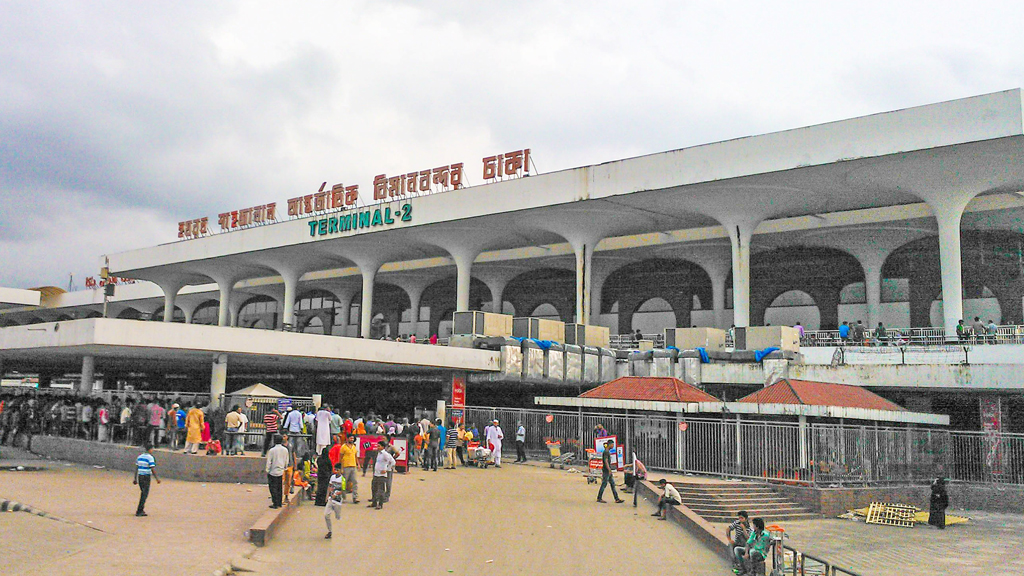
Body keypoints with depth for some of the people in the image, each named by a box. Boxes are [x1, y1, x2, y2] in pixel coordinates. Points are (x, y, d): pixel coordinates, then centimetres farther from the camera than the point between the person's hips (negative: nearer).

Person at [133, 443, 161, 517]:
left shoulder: (140, 457, 9)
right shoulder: (150, 458, -13)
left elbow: (136, 468, 11)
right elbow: (153, 469, -16)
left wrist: (135, 479, 16)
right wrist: (157, 479, -9)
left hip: (139, 476, 7)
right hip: (146, 477, -7)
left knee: (143, 493, 19)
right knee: (144, 494, -1)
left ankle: (141, 510, 20)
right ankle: (139, 511, -3)